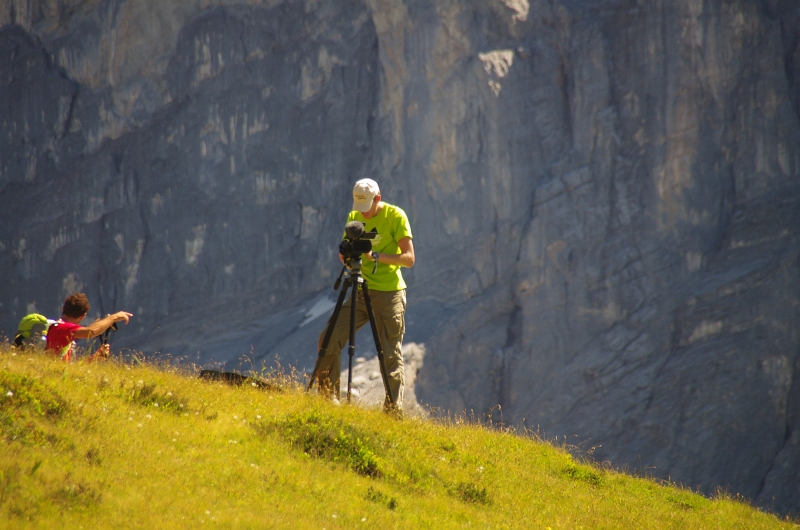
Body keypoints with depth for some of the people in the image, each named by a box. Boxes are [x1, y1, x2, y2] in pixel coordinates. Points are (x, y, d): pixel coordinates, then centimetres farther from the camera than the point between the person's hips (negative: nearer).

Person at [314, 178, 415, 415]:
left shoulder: (396, 217, -8)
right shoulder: (354, 218, 8)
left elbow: (409, 258, -12)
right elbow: (345, 256, 12)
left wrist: (377, 256, -25)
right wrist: (346, 256, -13)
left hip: (389, 293, -5)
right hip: (361, 290, 5)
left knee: (391, 355, -4)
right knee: (329, 339, -7)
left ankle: (394, 411, 2)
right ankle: (328, 398, 4)